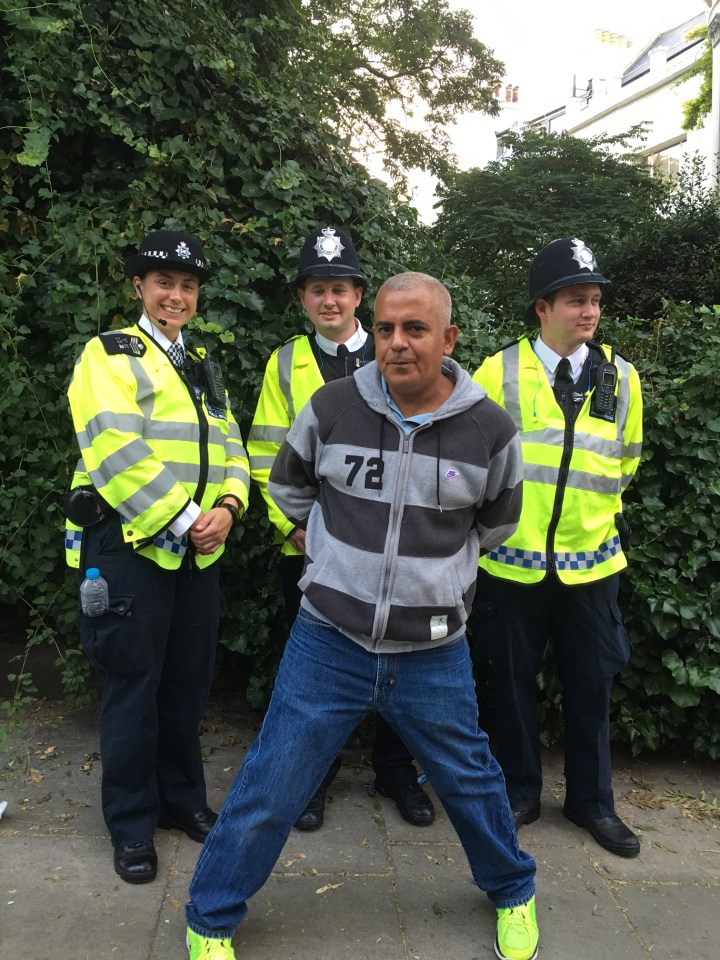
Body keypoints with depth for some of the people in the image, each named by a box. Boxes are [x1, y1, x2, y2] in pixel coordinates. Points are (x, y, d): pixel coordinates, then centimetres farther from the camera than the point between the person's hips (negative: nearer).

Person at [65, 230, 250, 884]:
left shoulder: (203, 367, 18)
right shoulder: (110, 356, -3)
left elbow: (231, 450, 12)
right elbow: (118, 452, -17)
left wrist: (227, 507, -8)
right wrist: (181, 521, -18)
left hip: (200, 550, 6)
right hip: (131, 545, -6)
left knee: (189, 682, 14)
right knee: (133, 686, 4)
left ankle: (183, 798, 33)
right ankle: (131, 824, 21)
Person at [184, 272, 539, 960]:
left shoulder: (489, 429, -7)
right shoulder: (333, 406, -8)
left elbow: (497, 521, 12)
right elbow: (288, 484, 12)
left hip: (433, 653, 1)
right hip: (328, 640, 0)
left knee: (470, 780, 18)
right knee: (268, 787, 6)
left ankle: (513, 893, 48)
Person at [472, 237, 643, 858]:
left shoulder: (620, 377, 2)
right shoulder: (500, 372, -6)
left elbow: (625, 461, 15)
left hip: (591, 561, 2)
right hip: (513, 558, -2)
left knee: (591, 683, 11)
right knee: (515, 679, 11)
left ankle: (592, 801, 30)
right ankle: (520, 792, 30)